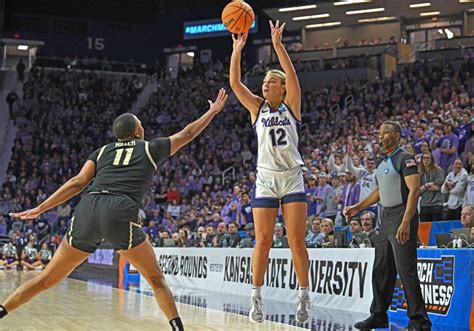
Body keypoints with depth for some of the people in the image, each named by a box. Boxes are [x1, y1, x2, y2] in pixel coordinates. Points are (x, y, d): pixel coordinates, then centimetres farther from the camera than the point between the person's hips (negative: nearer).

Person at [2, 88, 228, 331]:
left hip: (87, 211, 3)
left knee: (48, 278, 13)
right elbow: (187, 134, 34)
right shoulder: (150, 148, 21)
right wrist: (213, 111, 46)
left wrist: (40, 209, 14)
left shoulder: (102, 151, 26)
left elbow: (78, 183, 13)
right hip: (121, 213, -3)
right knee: (156, 278, 12)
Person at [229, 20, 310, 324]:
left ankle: (304, 296, 6)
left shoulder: (291, 105, 3)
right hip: (266, 180, 1)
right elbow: (235, 83, -5)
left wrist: (277, 44, -21)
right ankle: (256, 298, 5)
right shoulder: (257, 107, 7)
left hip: (292, 179, -1)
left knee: (297, 242, -2)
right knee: (263, 241, -2)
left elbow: (292, 75, -13)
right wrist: (237, 49, -14)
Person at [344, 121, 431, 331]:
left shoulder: (405, 159, -9)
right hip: (385, 219, 9)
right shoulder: (382, 163, 17)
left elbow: (414, 190, -17)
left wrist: (406, 222, -25)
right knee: (381, 270, 12)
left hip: (401, 218, -9)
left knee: (406, 270, -10)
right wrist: (357, 208, 23)